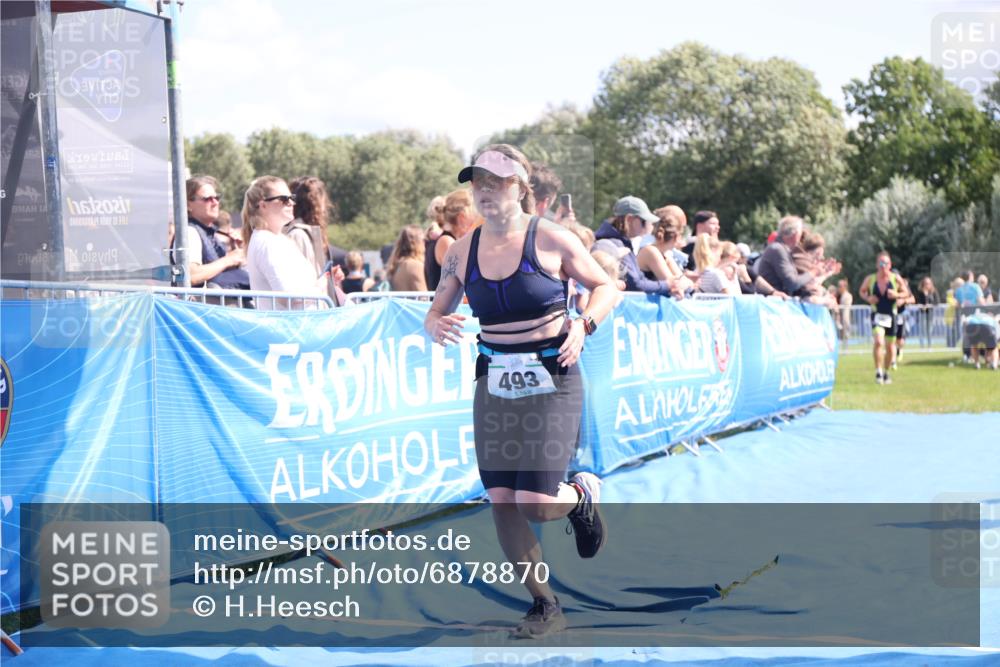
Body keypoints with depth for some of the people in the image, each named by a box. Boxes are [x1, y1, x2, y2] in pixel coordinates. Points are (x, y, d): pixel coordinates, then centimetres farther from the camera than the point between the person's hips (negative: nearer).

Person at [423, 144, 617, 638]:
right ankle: (545, 606, 18)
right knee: (501, 501, 0)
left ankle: (582, 494, 26)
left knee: (535, 503, -12)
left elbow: (606, 287, 2)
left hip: (551, 382, -4)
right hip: (494, 383, 4)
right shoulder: (462, 250, 4)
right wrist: (435, 326, -13)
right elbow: (437, 310, 11)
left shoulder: (550, 239, -7)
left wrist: (583, 324, -17)